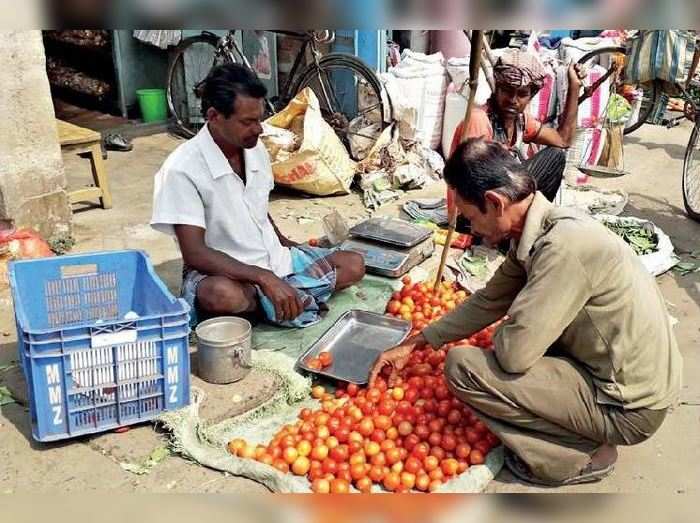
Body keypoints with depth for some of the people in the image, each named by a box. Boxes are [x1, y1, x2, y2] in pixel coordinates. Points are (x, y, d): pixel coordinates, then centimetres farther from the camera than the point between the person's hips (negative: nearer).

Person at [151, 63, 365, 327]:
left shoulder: (256, 150, 0)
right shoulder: (182, 170, -22)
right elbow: (195, 254, -26)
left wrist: (285, 243, 6)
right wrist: (265, 279, -34)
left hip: (273, 258, 7)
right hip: (225, 272, -7)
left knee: (354, 265, -2)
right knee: (223, 294, -41)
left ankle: (258, 304, -8)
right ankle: (299, 301, -13)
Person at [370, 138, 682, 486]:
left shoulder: (564, 246, -28)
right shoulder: (538, 231, 0)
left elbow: (512, 353, -27)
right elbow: (488, 301, 12)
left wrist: (505, 331, -3)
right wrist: (413, 345, 13)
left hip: (629, 407, -9)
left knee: (462, 367, -14)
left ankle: (579, 456, 1)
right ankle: (585, 435, 16)